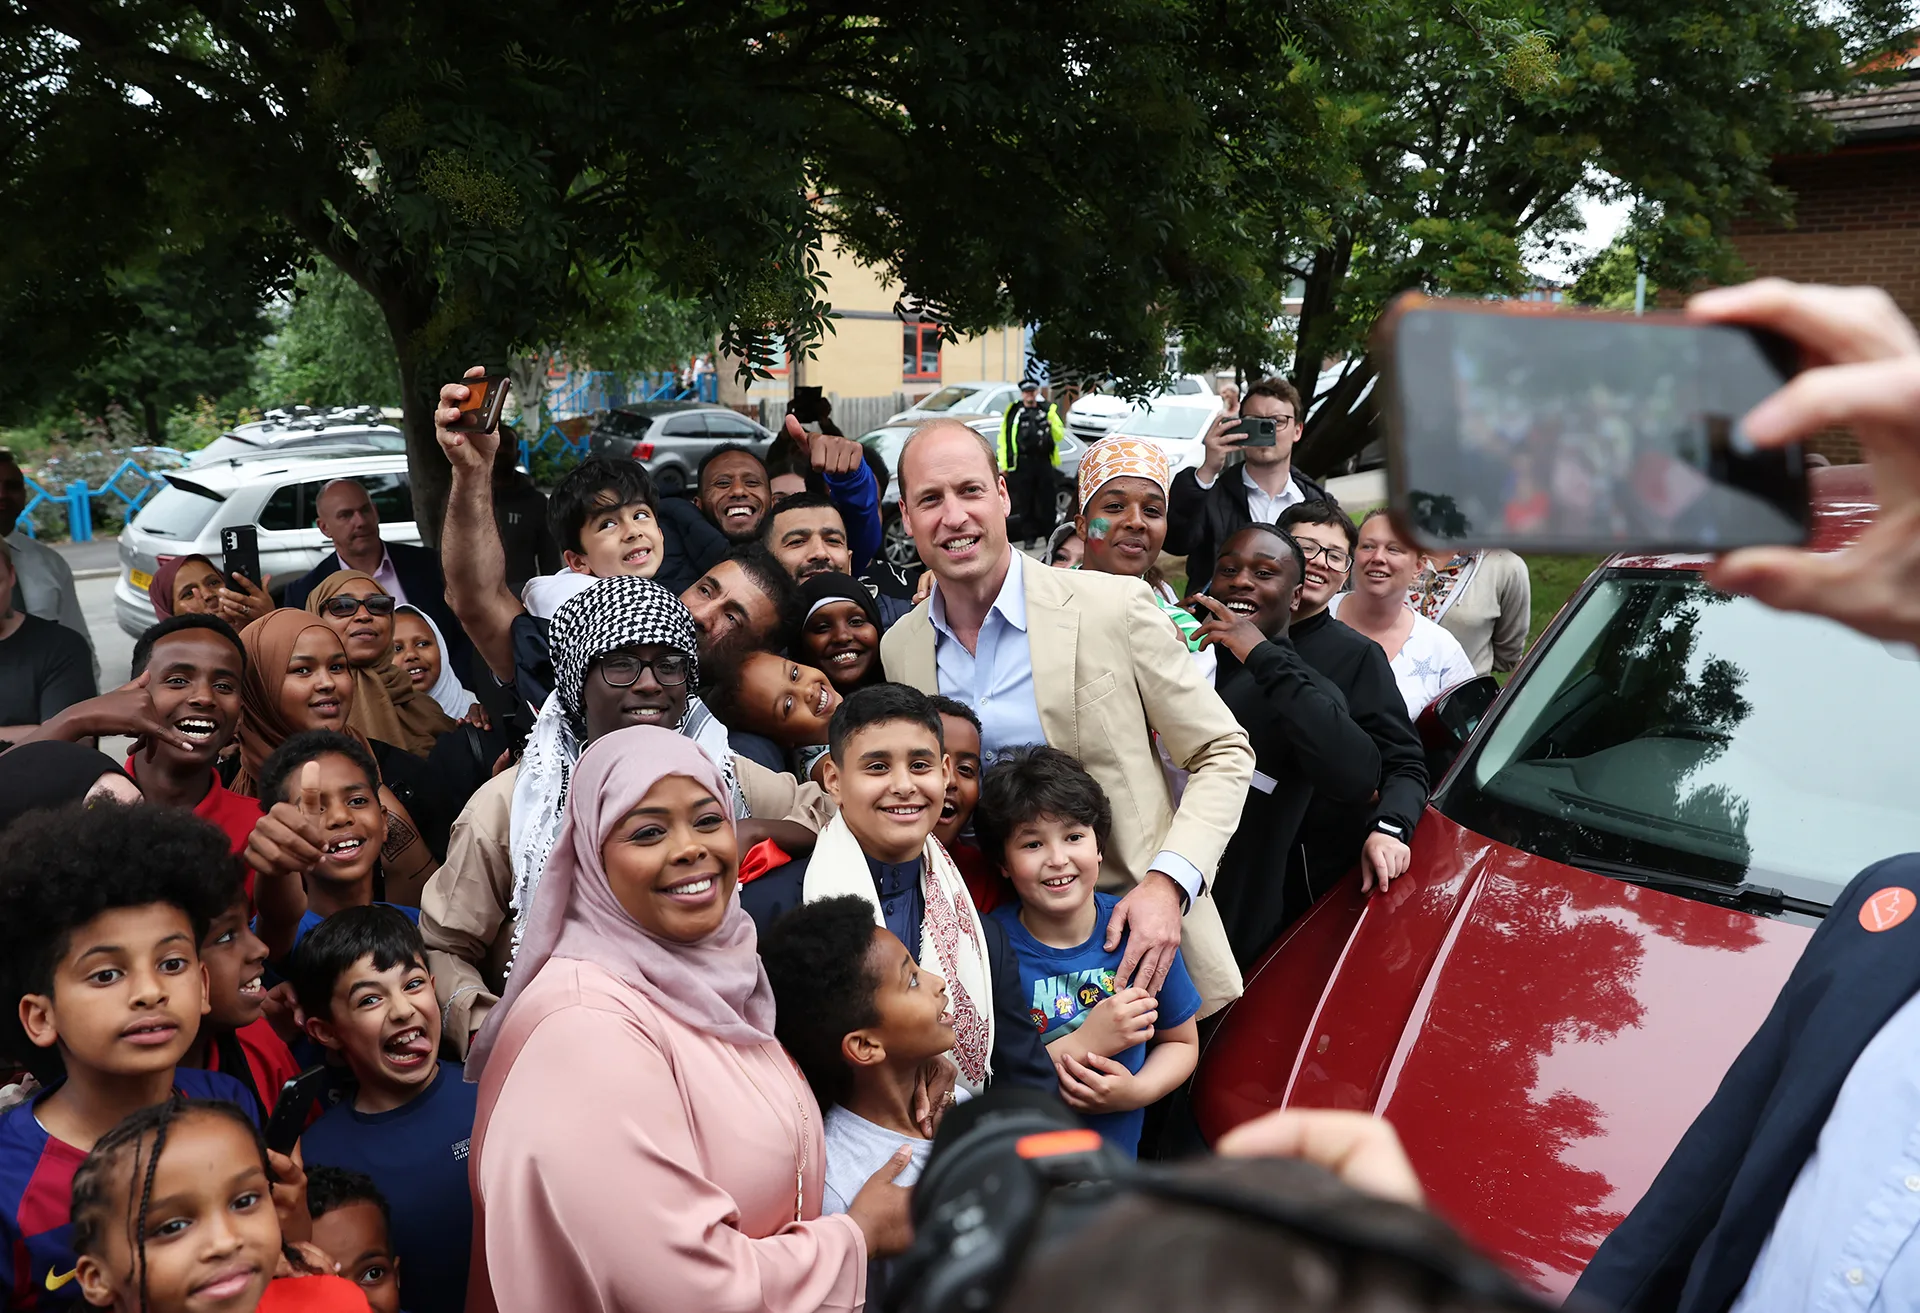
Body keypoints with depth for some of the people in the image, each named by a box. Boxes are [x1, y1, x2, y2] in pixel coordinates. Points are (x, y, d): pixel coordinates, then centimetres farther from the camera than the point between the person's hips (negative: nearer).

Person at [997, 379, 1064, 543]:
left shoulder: (1047, 410, 10)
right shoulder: (1013, 412, 3)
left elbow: (1059, 436, 10)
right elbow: (1004, 439, 0)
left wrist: (1052, 423, -11)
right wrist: (1004, 464, -5)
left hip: (1044, 461, 2)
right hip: (1023, 463, -2)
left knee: (1047, 502, 6)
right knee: (1025, 503, 3)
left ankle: (1050, 535, 16)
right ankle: (1029, 536, 12)